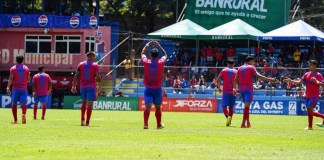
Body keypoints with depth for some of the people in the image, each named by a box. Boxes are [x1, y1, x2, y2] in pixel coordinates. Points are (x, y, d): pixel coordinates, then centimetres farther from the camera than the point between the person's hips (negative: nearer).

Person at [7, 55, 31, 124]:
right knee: (23, 103, -3)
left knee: (14, 103, 12)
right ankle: (24, 113, -34)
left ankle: (15, 120, 11)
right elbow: (29, 79, 6)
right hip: (24, 89, 1)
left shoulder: (13, 68, 0)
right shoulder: (26, 68, 5)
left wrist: (8, 87, -12)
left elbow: (11, 78, -10)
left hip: (15, 88, 0)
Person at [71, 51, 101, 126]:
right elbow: (98, 77, -9)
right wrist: (99, 86, -1)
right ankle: (87, 122, -6)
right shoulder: (95, 65, -2)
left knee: (84, 102, 19)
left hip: (83, 86, 3)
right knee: (89, 104, -2)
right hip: (91, 86, -3)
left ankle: (82, 119, 7)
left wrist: (74, 86, 5)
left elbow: (76, 76, 3)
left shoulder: (81, 64, 8)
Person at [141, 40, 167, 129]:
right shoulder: (161, 63, -9)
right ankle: (159, 124, 27)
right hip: (157, 89, 1)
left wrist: (148, 45, 20)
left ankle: (145, 124, -24)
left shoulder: (146, 62, -9)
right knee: (158, 108, 14)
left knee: (147, 106, -9)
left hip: (148, 88, -1)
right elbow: (165, 55, 12)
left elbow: (142, 53, 12)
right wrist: (158, 46, 17)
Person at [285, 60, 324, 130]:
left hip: (314, 95, -7)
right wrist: (290, 81, -2)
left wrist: (316, 81, -35)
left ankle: (310, 126, -11)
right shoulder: (307, 74, 10)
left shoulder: (318, 75, -8)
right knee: (310, 112, 9)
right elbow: (300, 82, 8)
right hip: (308, 95, 7)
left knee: (309, 108, -18)